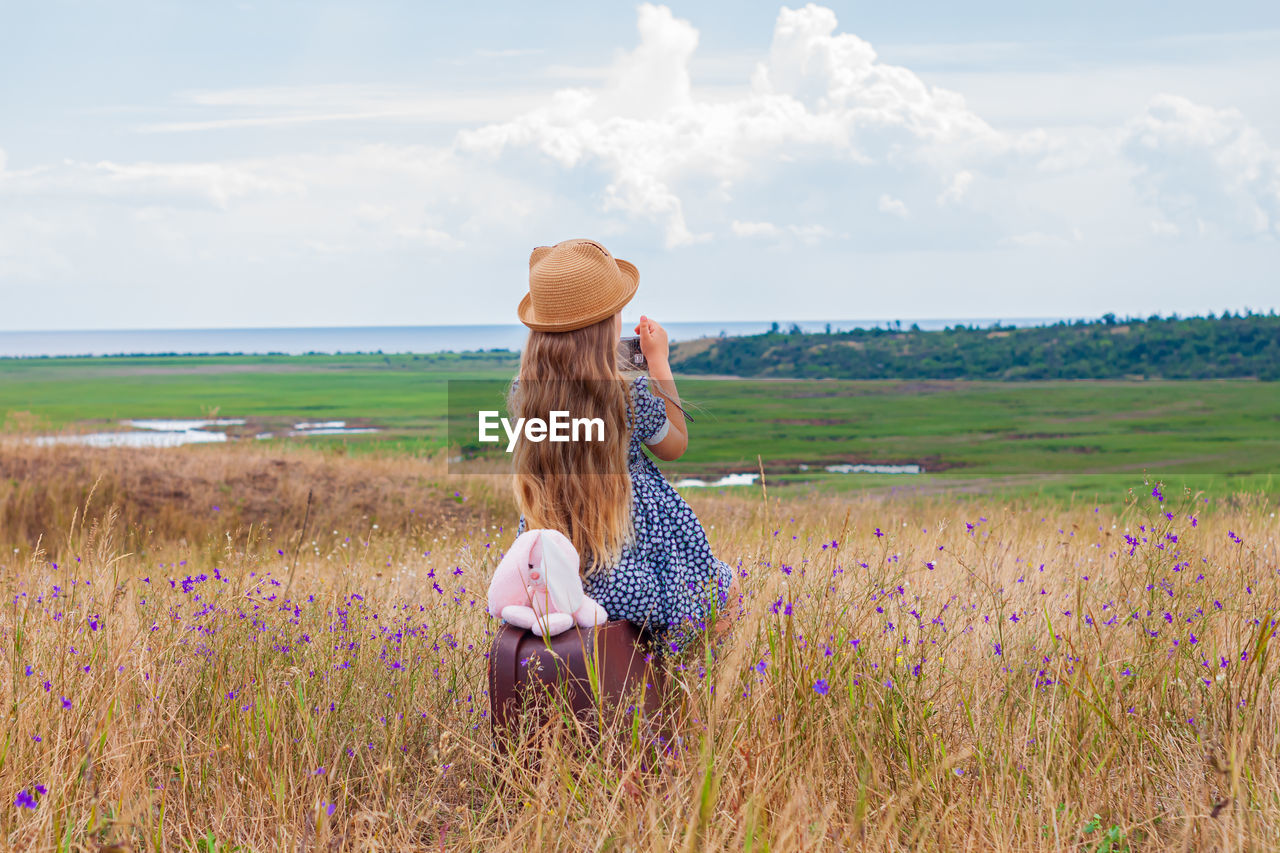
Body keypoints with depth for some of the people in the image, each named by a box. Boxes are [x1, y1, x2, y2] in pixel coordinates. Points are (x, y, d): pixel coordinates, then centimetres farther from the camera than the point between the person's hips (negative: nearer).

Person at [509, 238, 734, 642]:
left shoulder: (523, 392, -8)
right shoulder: (633, 397, -19)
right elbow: (676, 446, 3)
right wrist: (659, 362, 10)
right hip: (624, 586, -5)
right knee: (723, 578, 23)